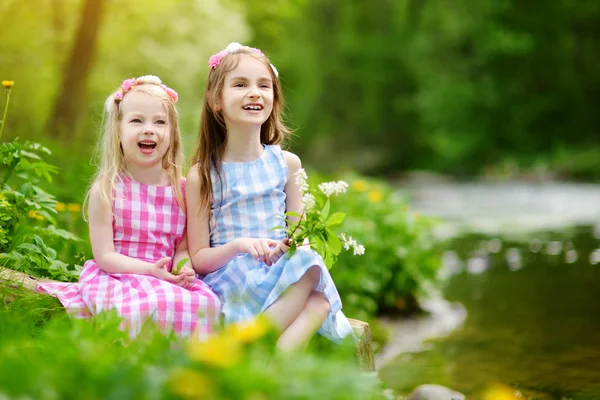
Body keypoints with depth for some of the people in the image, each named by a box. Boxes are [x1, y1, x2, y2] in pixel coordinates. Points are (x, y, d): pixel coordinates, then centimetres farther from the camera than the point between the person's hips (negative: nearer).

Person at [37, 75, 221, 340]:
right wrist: (150, 269, -21)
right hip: (115, 277, -4)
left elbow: (182, 248, 9)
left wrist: (183, 269, -15)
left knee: (207, 303, -27)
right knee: (149, 306, -38)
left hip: (168, 280, 4)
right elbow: (104, 256, -7)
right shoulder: (106, 189, -4)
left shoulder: (182, 189, 7)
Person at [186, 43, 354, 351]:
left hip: (282, 273, 3)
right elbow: (198, 258, 0)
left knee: (318, 301, -33)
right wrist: (238, 246, -20)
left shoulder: (286, 163, 9)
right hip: (228, 277, -3)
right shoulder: (203, 175, 0)